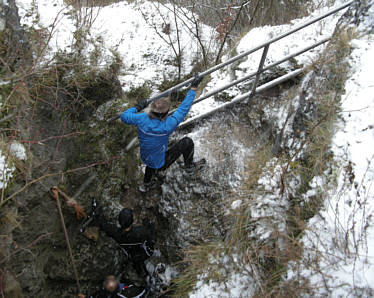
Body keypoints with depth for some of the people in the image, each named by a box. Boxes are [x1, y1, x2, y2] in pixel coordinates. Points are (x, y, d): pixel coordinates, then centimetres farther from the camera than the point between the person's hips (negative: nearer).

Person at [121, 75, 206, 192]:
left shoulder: (142, 119, -23)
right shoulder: (166, 126, -34)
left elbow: (124, 116, -4)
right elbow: (184, 109, -26)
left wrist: (138, 107, 6)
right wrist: (193, 88, -19)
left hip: (145, 159, 5)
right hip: (160, 164, -5)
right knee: (187, 142, 1)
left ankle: (147, 184, 51)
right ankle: (190, 166, 28)